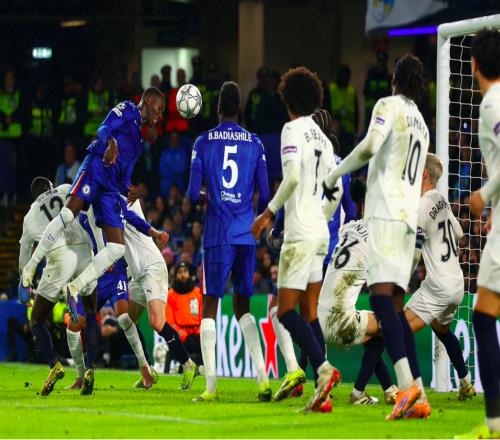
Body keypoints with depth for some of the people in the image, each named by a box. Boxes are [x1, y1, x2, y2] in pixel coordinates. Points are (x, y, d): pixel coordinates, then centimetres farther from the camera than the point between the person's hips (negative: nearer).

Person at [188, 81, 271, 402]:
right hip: (247, 236, 2)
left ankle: (211, 387, -8)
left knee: (210, 305, 2)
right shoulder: (255, 144, 5)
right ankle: (263, 378, -3)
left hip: (217, 235, -2)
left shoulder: (204, 143, -1)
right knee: (242, 305, 12)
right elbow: (265, 195, 5)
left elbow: (193, 195, -2)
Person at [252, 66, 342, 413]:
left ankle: (323, 367, -25)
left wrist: (269, 213, -12)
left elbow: (292, 176, -20)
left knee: (287, 311, -7)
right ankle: (322, 389, 2)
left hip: (300, 232, -8)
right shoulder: (323, 138, 15)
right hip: (320, 233, 8)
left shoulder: (293, 130, -8)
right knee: (310, 313, 8)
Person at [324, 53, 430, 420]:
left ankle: (407, 383, -36)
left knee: (382, 294, -19)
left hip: (386, 213, -8)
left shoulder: (389, 105, -1)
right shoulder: (421, 123, 24)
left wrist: (334, 175, -6)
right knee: (396, 306, 8)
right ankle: (417, 398, 1)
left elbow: (369, 146, -17)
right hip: (409, 216, 8)